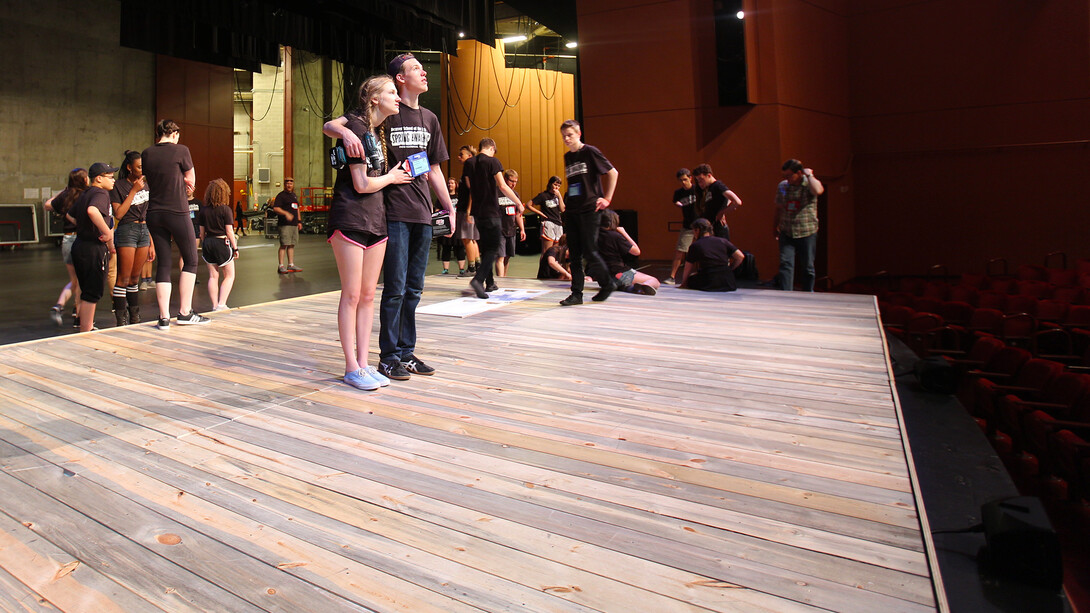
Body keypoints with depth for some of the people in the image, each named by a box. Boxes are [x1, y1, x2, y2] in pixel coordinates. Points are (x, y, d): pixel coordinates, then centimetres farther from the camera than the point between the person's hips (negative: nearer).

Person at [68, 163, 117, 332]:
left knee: (86, 291, 19)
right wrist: (107, 232, -27)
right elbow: (92, 210, -34)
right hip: (93, 248, -10)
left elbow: (71, 215, 27)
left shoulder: (84, 194, 15)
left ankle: (86, 328, 30)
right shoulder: (101, 193, -13)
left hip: (79, 245, 10)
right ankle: (86, 334, -1)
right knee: (92, 293, -4)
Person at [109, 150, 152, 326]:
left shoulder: (145, 186, 13)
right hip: (127, 231, -6)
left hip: (144, 231, 6)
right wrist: (134, 190, -13)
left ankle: (135, 318, 17)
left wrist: (151, 244, 15)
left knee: (134, 279, 12)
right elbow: (118, 213, -15)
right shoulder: (118, 186, -5)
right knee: (123, 279, -4)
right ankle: (121, 321, 0)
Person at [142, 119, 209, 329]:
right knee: (190, 260, 7)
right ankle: (185, 312, 6)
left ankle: (164, 317, 3)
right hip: (177, 213, -5)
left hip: (154, 214, 5)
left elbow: (152, 180, 19)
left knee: (163, 264, 6)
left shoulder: (146, 154, 9)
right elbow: (191, 181, 4)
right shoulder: (181, 150, -4)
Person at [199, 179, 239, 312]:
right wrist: (235, 248, -4)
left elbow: (202, 232, 9)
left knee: (213, 276, 10)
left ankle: (215, 305, 11)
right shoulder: (225, 209, -10)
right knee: (229, 276, 6)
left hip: (208, 243, 5)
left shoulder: (204, 210, 4)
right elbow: (229, 231, -11)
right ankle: (221, 304, -4)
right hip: (222, 243, -5)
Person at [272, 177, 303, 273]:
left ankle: (291, 265, 15)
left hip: (294, 224, 8)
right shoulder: (281, 195, -3)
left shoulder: (294, 196, 21)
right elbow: (275, 208, -13)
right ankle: (281, 266, -6)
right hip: (285, 224, -8)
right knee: (284, 245, -9)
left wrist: (299, 221, 21)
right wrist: (286, 213, -25)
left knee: (292, 245, 10)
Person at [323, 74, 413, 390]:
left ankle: (364, 363, 14)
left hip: (375, 219, 8)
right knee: (351, 295, -4)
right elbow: (362, 184, -14)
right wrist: (392, 177, 2)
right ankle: (352, 368, 4)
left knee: (368, 295, 8)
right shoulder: (357, 127, -10)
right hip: (350, 219, -8)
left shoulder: (375, 127, 16)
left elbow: (329, 125, 25)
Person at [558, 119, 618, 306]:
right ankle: (576, 294, 9)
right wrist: (566, 202, 16)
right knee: (574, 254, 4)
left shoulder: (590, 152, -5)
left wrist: (607, 198, -6)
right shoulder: (567, 157, 15)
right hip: (571, 211, 7)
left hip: (589, 210, -6)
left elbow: (613, 173, -3)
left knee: (590, 252, -5)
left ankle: (607, 284, 16)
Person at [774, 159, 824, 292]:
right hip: (786, 233, 3)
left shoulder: (810, 184, -7)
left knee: (807, 267, 8)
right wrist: (776, 225, 24)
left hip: (807, 232, -2)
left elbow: (818, 190, -33)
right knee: (785, 263, -9)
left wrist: (809, 175, -19)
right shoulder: (782, 186, 5)